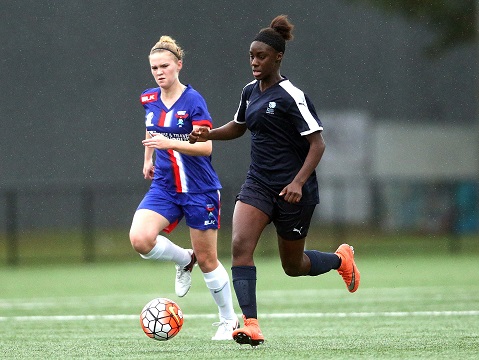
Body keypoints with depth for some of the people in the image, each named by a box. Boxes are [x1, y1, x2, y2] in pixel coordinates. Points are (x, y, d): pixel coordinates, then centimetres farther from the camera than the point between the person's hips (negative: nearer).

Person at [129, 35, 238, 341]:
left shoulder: (193, 100, -14)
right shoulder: (149, 100, 4)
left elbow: (206, 146, -21)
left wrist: (169, 143, -33)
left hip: (199, 189, -5)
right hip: (164, 187, 5)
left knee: (207, 259, 3)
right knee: (140, 239, -21)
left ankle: (229, 320, 22)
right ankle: (184, 260, 8)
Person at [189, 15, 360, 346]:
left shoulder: (291, 96, -14)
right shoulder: (250, 92, 7)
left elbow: (317, 143, -16)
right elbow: (239, 126, 26)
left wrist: (298, 182, -27)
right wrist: (209, 134, 6)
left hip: (293, 191, -6)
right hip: (258, 184, 6)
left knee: (293, 266, 8)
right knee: (240, 244, -20)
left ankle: (341, 259, 41)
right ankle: (251, 325, -24)